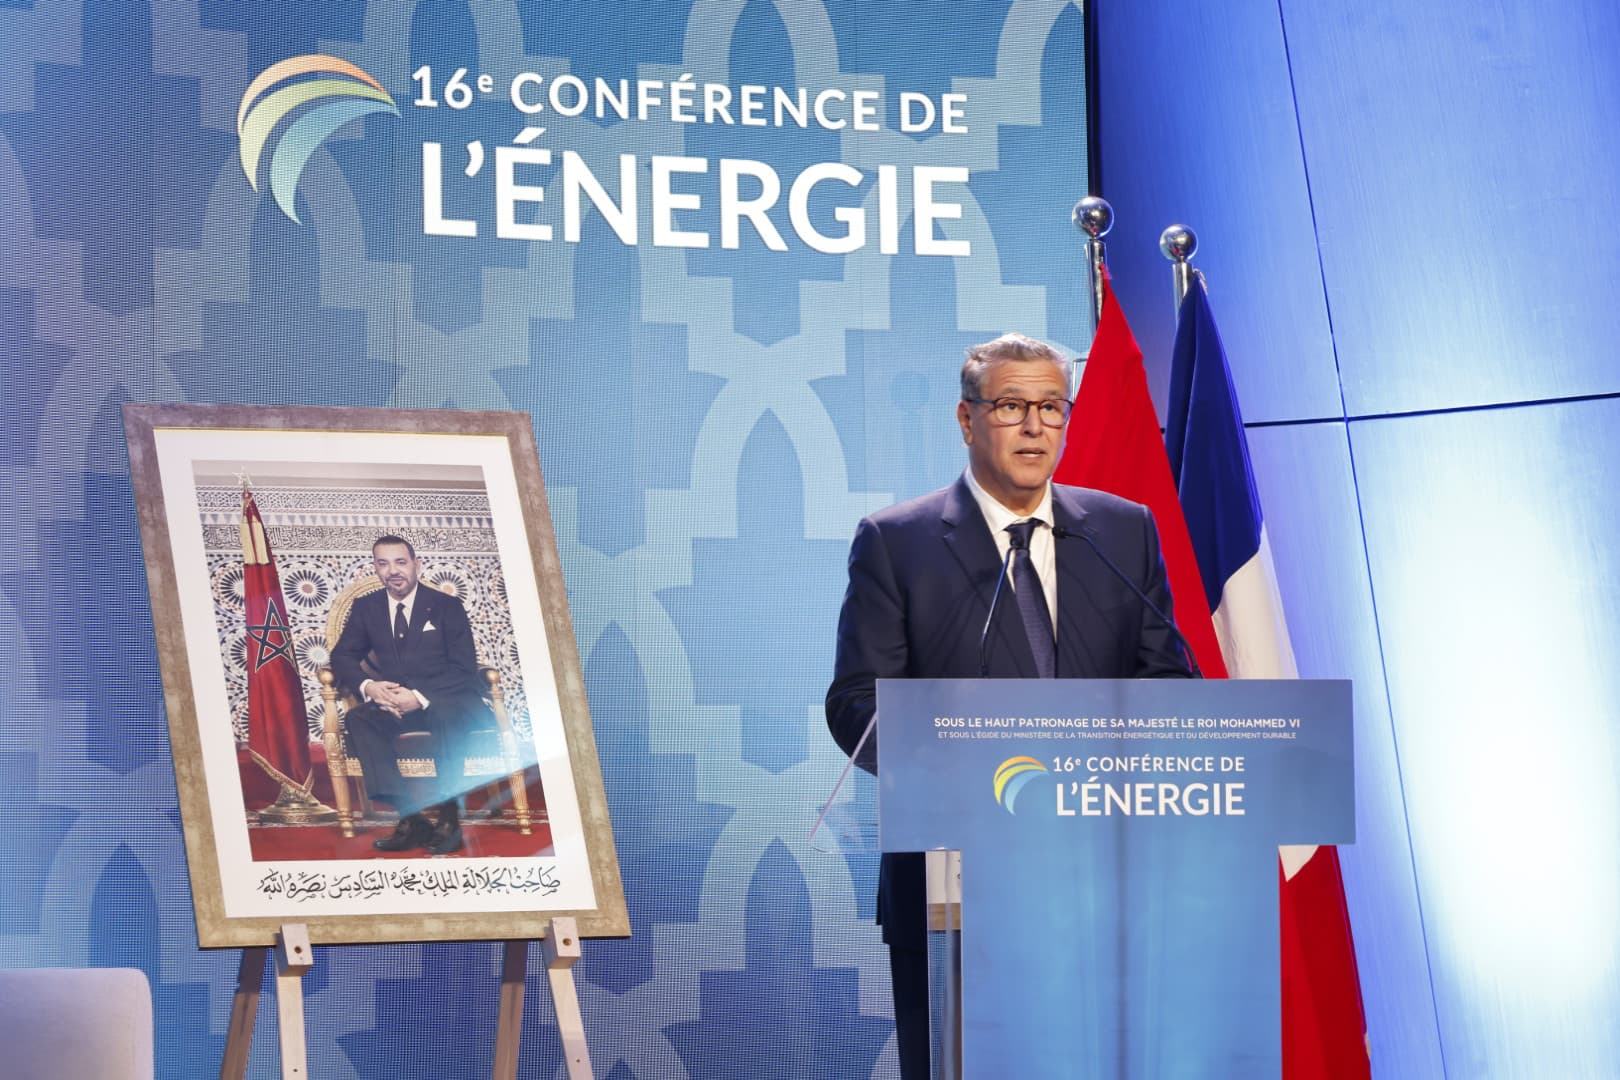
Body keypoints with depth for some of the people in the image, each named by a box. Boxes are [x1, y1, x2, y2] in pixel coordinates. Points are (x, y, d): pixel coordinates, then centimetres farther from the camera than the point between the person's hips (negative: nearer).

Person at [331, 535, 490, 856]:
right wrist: (367, 686, -17)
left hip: (448, 700, -3)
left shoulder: (447, 606, 0)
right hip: (394, 703, 3)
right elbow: (342, 657, 7)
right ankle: (411, 814, -36)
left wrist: (420, 697, -23)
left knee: (446, 712, -39)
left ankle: (446, 815, -34)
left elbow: (464, 669, -7)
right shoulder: (365, 607, 11)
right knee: (358, 718, -28)